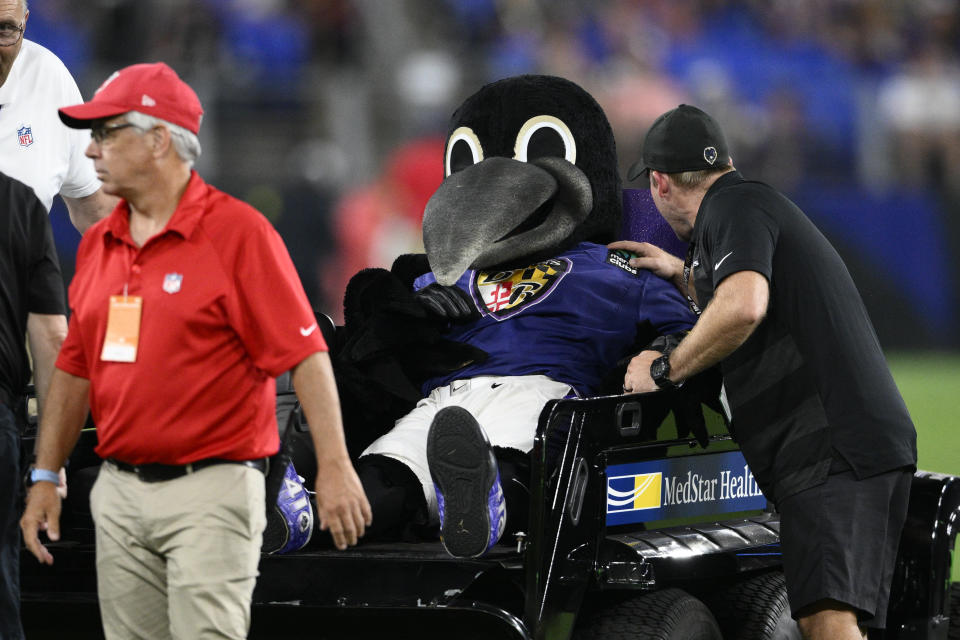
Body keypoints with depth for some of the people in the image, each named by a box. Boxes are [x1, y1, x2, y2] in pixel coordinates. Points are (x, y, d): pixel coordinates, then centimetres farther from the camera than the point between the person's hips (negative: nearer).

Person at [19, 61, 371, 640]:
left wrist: (334, 466, -19)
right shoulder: (97, 244, 13)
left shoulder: (238, 232, -8)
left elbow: (306, 354, -12)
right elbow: (76, 370, 19)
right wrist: (45, 477, 15)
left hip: (211, 489, -7)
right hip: (118, 493, 7)